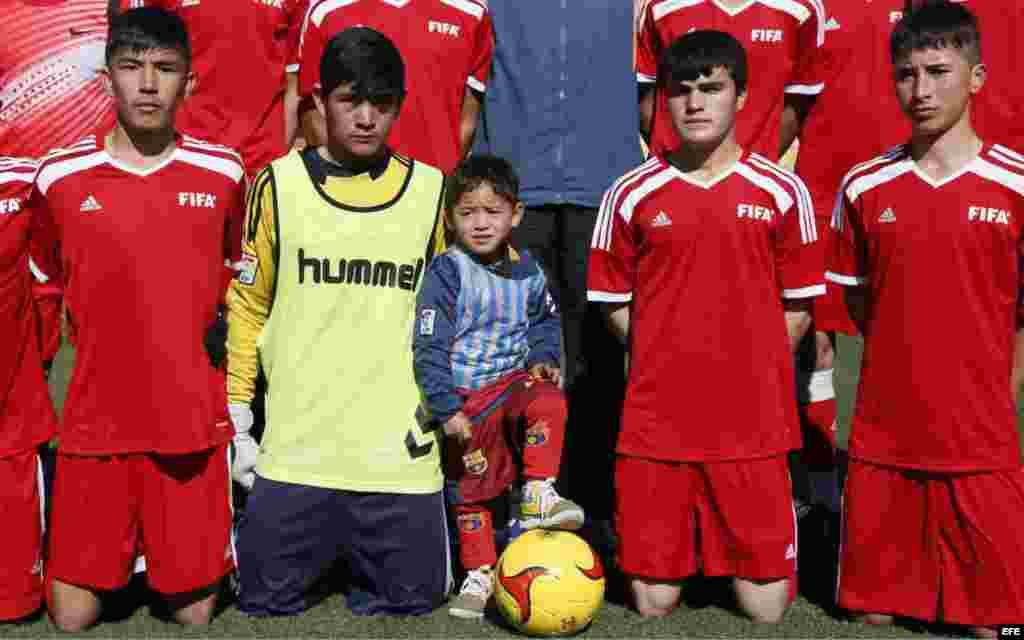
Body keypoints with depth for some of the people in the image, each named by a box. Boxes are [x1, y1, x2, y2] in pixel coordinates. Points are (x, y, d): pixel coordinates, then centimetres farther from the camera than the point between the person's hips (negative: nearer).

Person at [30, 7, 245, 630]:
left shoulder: (225, 173, -3)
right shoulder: (59, 176, -4)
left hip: (193, 420, 0)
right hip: (94, 420, 0)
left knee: (195, 612, 6)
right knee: (72, 616, 4)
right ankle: (112, 561, 34)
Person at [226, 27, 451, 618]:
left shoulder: (432, 191, 2)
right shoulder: (279, 185, 0)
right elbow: (247, 307, 5)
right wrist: (237, 424, 4)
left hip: (402, 455, 1)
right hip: (293, 452, 0)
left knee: (412, 604, 6)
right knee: (267, 605, 6)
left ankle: (360, 564, 34)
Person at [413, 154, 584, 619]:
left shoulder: (526, 271, 0)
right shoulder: (445, 273, -15)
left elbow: (545, 321, 19)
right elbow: (429, 349, -17)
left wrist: (544, 359, 0)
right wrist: (447, 409, -21)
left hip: (513, 382, 2)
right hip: (466, 400, -2)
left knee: (548, 402, -31)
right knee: (469, 489, 8)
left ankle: (537, 497, -19)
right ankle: (479, 574, 24)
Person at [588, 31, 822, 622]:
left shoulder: (783, 191, 1)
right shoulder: (632, 195, 1)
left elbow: (798, 307, 6)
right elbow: (614, 302, 8)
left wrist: (747, 369, -1)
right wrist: (669, 365, 1)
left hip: (753, 424, 0)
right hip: (655, 422, 1)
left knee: (767, 606, 2)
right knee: (654, 600, 5)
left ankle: (742, 564, 33)